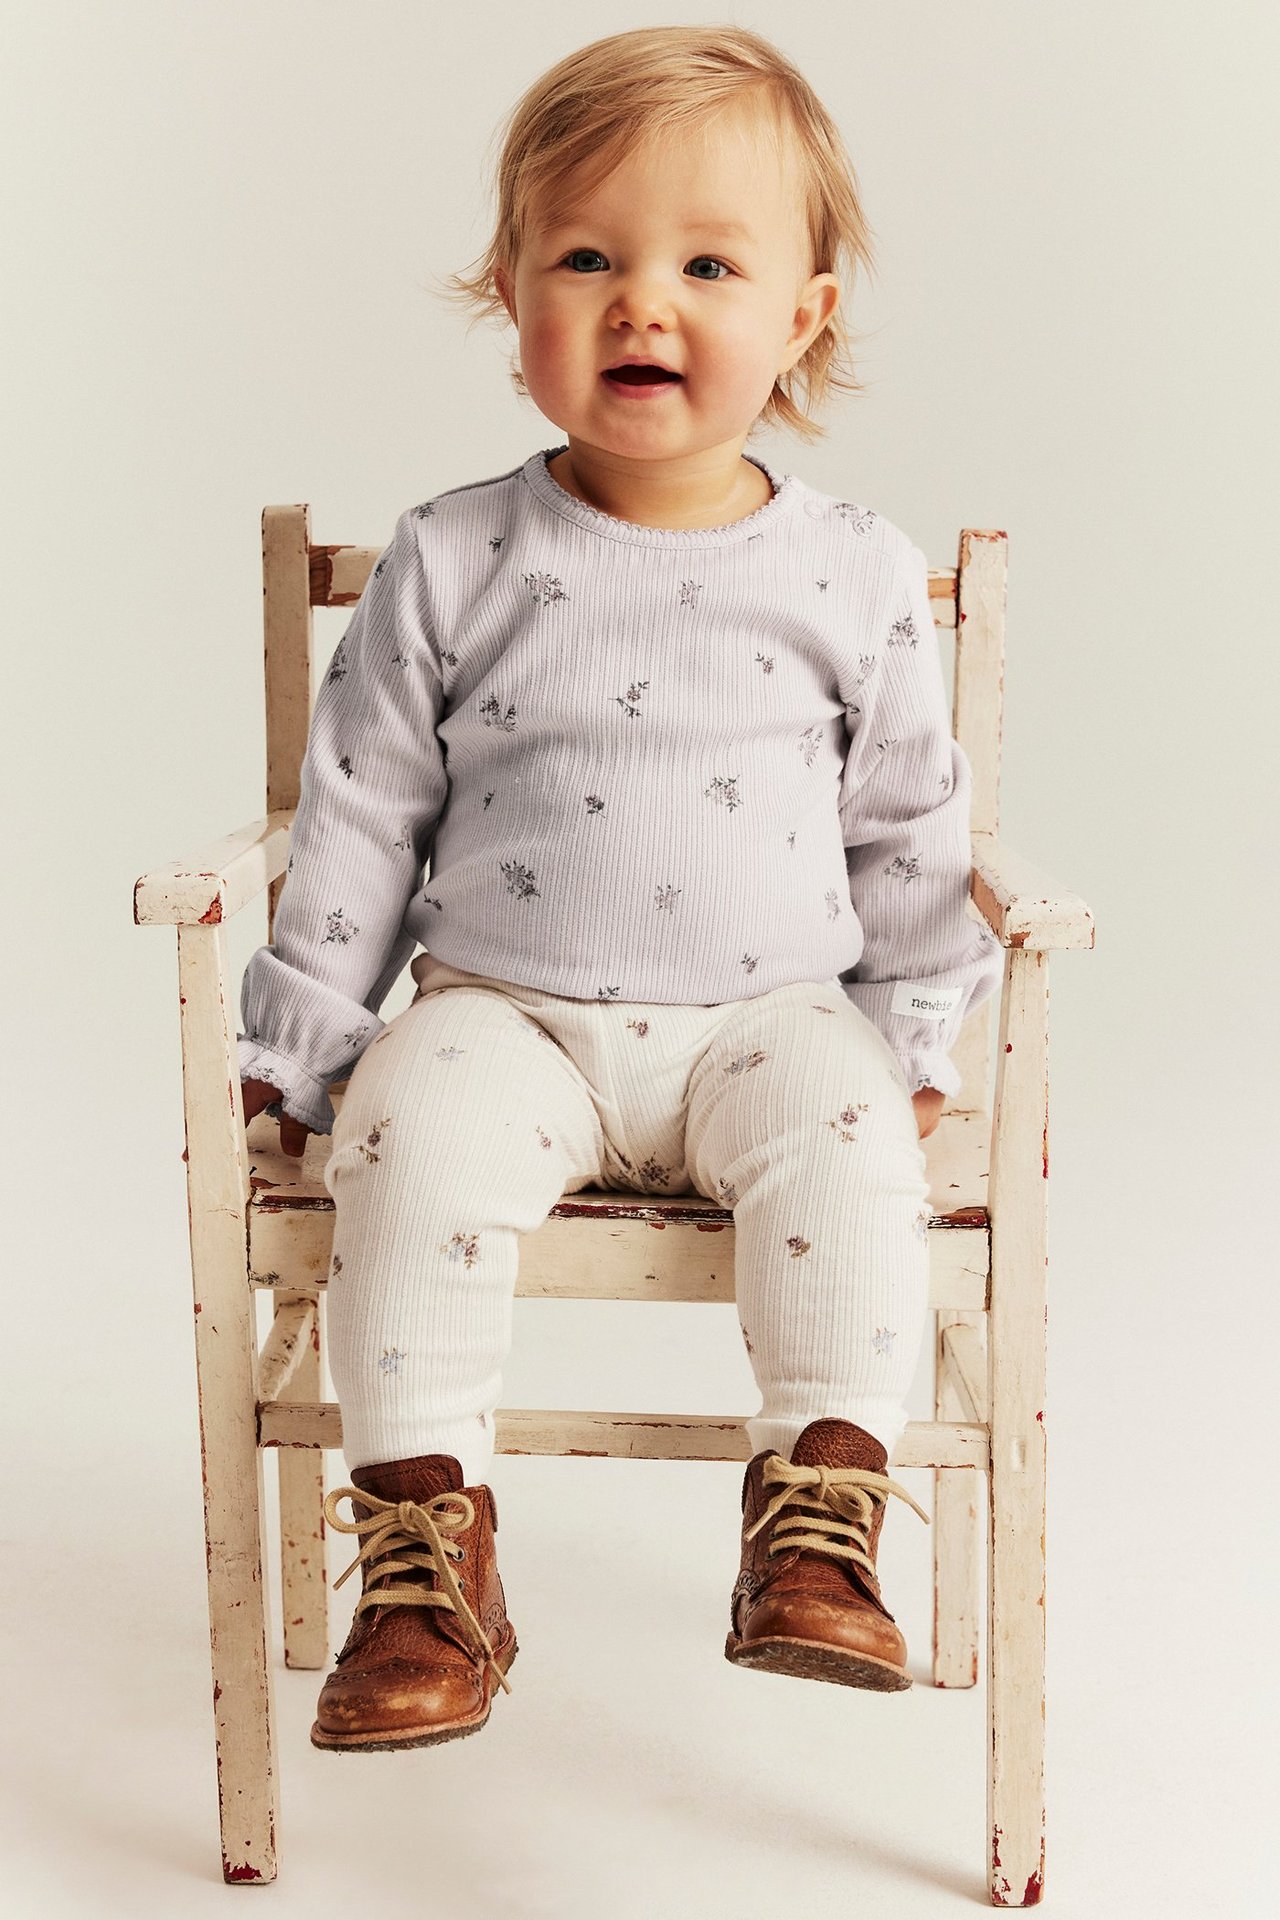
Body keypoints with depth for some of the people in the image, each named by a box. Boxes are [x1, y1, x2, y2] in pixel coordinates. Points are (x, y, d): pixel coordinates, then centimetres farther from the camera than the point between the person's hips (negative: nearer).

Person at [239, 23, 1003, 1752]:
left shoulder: (854, 574, 1)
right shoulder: (454, 563, 0)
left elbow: (909, 823, 11)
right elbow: (362, 811, 4)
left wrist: (911, 1030, 8)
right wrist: (298, 1042, 4)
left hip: (771, 1015, 0)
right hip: (504, 1011, 0)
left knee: (841, 1135, -29)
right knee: (415, 1139, -27)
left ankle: (821, 1515, -17)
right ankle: (427, 1541, -16)